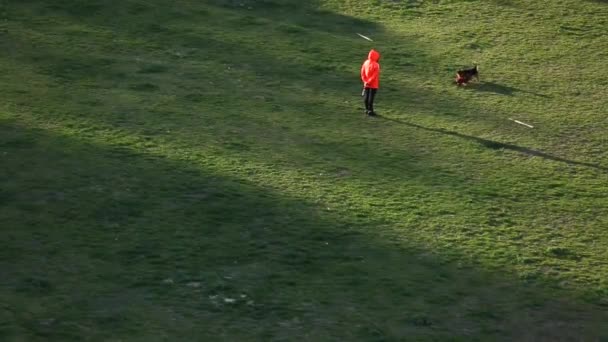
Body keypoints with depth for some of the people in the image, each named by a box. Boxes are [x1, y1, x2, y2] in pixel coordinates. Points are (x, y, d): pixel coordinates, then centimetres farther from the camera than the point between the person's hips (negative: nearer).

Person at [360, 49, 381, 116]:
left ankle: (367, 109, 24)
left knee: (366, 97, 14)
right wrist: (368, 82, -13)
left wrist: (365, 81, -4)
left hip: (366, 84, 6)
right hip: (373, 85, -6)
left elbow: (362, 72, 0)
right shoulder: (376, 65, -18)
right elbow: (375, 76, -20)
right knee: (371, 97, -1)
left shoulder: (365, 63, 1)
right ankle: (370, 111, 4)